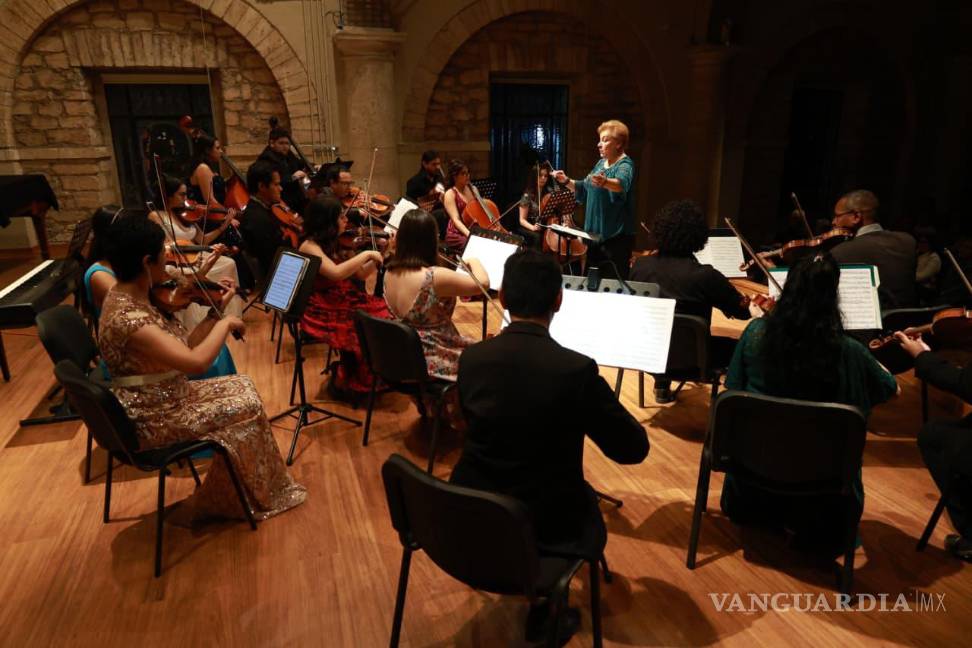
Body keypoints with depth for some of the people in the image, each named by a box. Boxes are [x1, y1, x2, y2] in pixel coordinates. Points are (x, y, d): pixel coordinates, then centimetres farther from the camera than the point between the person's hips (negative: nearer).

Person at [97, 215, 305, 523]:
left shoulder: (130, 296, 1)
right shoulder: (126, 317, -30)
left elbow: (181, 349, 4)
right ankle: (211, 504, 17)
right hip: (153, 419, -9)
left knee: (241, 387, 10)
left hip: (163, 399, 9)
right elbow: (196, 361, -37)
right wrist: (225, 324, -22)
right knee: (246, 406, -3)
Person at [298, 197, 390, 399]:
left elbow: (361, 274, 11)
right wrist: (366, 254, -22)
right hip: (323, 310, -7)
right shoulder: (309, 246, -14)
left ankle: (377, 377, 2)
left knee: (386, 316, -12)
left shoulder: (337, 243, 9)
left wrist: (382, 254, -2)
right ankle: (344, 383, 0)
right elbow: (336, 273, -30)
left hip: (346, 301, 7)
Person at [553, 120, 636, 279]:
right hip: (595, 233, 8)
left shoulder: (625, 165, -13)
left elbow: (621, 184, -36)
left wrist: (604, 182, -56)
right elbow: (585, 188, 23)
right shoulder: (601, 163, 12)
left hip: (616, 235, -8)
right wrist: (567, 181, 8)